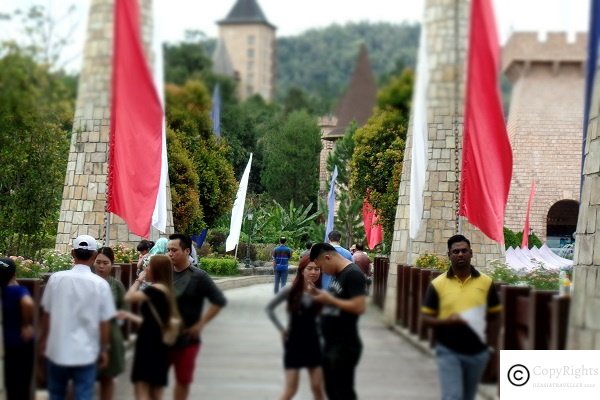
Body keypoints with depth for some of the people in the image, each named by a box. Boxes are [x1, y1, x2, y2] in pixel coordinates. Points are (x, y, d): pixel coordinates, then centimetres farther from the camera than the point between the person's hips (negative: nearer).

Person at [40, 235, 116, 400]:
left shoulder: (56, 278, -5)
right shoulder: (100, 284, -10)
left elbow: (46, 313, 4)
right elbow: (104, 322, -6)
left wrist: (44, 339, 20)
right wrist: (104, 349, 7)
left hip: (57, 349, 2)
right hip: (86, 352, -2)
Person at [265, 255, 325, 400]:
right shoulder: (291, 291, -11)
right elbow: (269, 308, -1)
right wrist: (281, 329, -4)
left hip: (313, 342, 2)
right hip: (293, 342, -2)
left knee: (317, 388, 6)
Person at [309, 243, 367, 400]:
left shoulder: (353, 274, -17)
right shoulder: (337, 274, 12)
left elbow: (359, 307, -26)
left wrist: (330, 300, -19)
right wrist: (321, 295, 2)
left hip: (345, 346, -10)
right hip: (331, 344, 10)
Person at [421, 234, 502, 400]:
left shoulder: (485, 282, 0)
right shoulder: (438, 284, -4)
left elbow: (496, 314, 10)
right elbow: (425, 317, -1)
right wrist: (446, 321, -18)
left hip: (477, 353, 3)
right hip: (448, 352, -3)